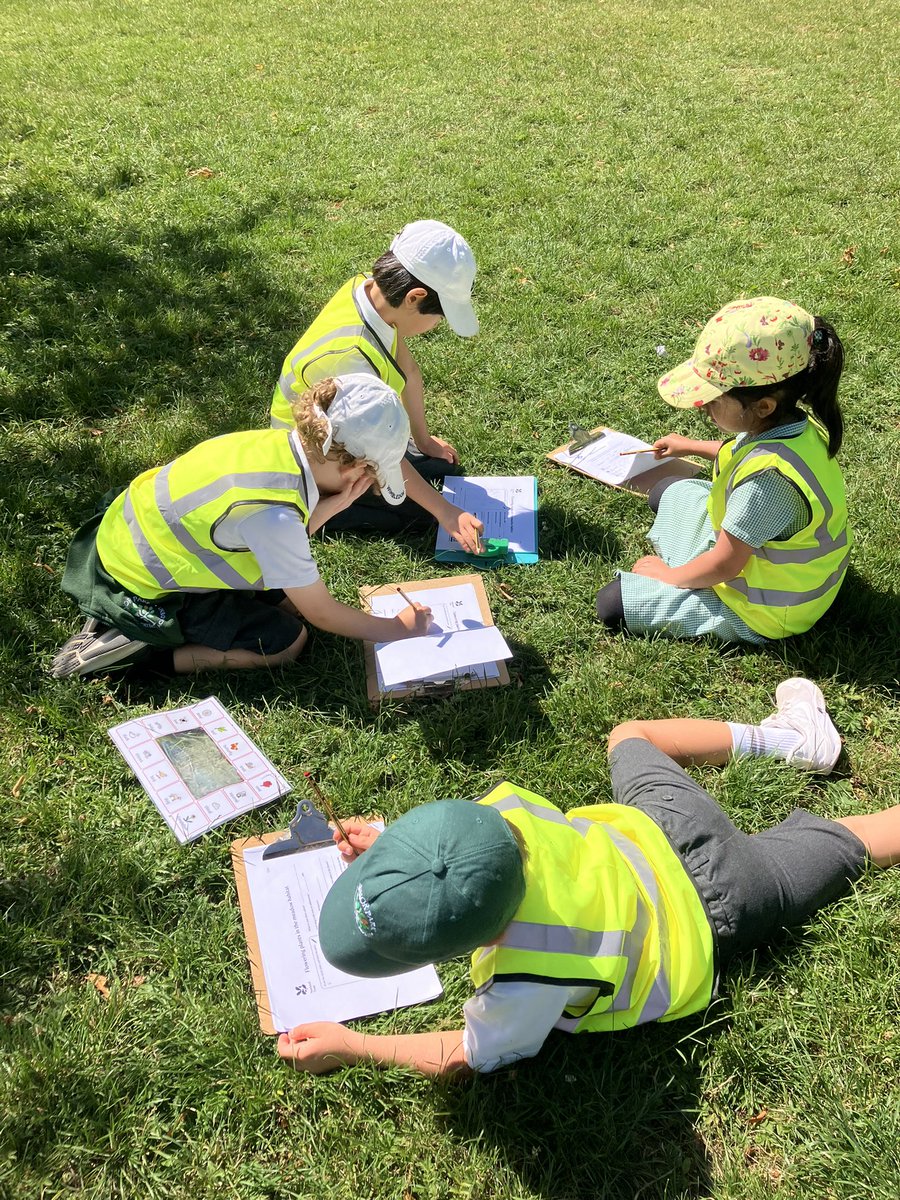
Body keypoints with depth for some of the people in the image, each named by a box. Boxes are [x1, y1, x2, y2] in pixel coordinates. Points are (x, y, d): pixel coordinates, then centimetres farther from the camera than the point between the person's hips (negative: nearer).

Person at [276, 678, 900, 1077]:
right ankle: (789, 739, 42)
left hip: (706, 918, -4)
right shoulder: (502, 809, -33)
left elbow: (468, 1056, -21)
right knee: (627, 735, 35)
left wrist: (349, 1046, -18)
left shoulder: (528, 985, -44)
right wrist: (391, 848, -16)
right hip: (663, 826, 4)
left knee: (843, 845, 20)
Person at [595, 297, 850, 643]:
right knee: (670, 492, 23)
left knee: (612, 604, -11)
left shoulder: (768, 478, -41)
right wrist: (692, 447, 24)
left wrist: (670, 576, -10)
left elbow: (723, 566, -28)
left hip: (761, 614, -9)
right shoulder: (790, 424, -12)